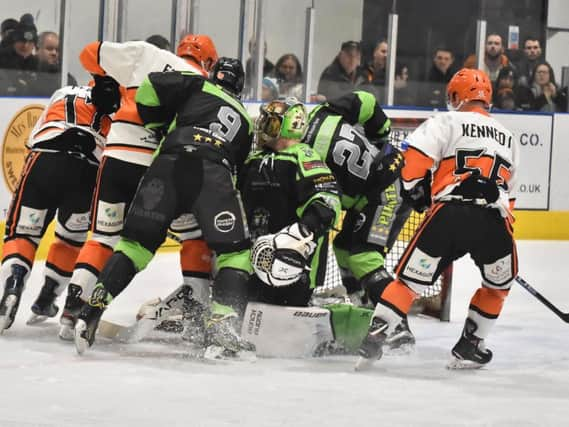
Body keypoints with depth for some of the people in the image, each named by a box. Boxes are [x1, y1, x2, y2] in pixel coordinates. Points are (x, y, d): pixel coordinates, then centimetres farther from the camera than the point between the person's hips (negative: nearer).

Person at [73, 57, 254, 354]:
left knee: (137, 240, 5)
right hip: (215, 174, 0)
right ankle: (224, 321, -14)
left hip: (170, 162, 0)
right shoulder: (246, 121, 33)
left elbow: (150, 87, 13)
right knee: (235, 250, 5)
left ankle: (95, 306, -6)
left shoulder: (198, 87, 25)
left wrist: (156, 126, 27)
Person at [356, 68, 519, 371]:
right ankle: (468, 348, 25)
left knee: (410, 279, 8)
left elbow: (413, 156, -2)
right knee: (499, 285, 26)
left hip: (449, 215, -2)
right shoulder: (507, 137, 27)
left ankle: (374, 338, -2)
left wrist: (417, 189, 15)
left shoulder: (446, 123, 11)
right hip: (493, 221, 2)